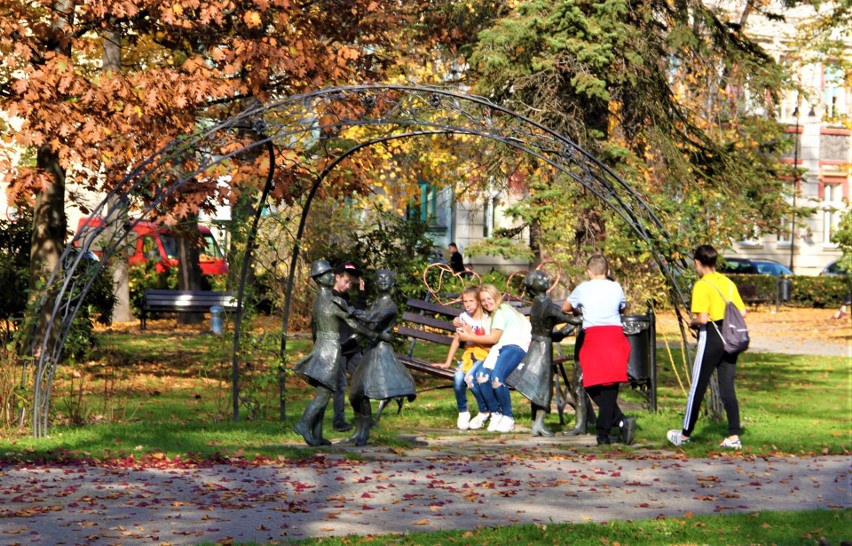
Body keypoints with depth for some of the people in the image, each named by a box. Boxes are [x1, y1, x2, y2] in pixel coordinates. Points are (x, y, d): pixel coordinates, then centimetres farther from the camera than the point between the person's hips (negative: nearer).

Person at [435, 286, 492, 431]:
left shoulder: (487, 319, -4)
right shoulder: (463, 318, 9)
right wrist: (448, 362, 8)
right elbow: (456, 340, 12)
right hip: (469, 355, 4)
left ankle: (485, 411, -11)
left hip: (484, 356, -4)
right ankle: (463, 412, -8)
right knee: (458, 377, -29)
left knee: (470, 377, -32)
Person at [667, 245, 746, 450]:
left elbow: (702, 318, -19)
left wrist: (692, 322, 1)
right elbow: (742, 312, 8)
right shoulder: (728, 283, 8)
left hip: (711, 338, -6)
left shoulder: (702, 285, -12)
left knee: (698, 387, 4)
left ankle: (685, 434, 15)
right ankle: (733, 436, 1)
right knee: (727, 388, 7)